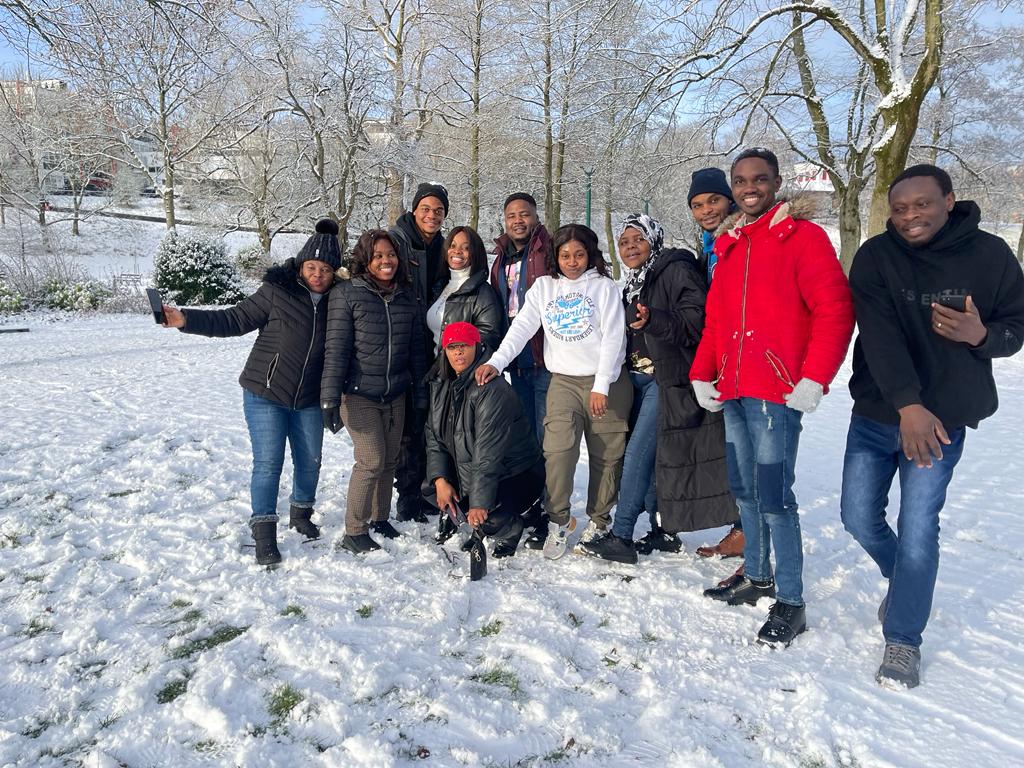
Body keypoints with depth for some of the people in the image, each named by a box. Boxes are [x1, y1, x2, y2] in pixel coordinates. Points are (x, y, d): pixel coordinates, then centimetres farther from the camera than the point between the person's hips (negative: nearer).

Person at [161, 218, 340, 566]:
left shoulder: (335, 301, 0)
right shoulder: (276, 292, -11)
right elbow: (235, 320, -8)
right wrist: (186, 319, -17)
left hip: (308, 401, 4)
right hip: (265, 395, -4)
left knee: (310, 461, 13)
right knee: (268, 463, -4)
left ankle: (301, 513, 37)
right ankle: (264, 534, 8)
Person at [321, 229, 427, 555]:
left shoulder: (406, 297, 7)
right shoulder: (347, 293, -8)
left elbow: (416, 349, 11)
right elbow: (336, 348, -11)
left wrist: (420, 397, 10)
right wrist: (330, 398, -15)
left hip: (395, 395, 5)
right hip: (358, 394, -5)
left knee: (389, 460, 11)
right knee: (372, 460, -8)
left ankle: (380, 518, 30)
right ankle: (354, 531, 7)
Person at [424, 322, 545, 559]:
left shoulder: (492, 390, -27)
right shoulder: (441, 386, 0)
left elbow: (489, 453, -31)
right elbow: (434, 436, 3)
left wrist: (479, 502, -32)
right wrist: (440, 479, -10)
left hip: (516, 475, -8)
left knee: (487, 517, -28)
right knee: (431, 490, -5)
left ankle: (510, 529, 8)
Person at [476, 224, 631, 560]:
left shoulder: (604, 287, 3)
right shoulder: (543, 287, 10)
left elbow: (613, 338, -4)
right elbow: (522, 327, 0)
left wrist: (601, 386, -12)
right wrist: (496, 362, -16)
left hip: (606, 382, -1)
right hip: (564, 381, 1)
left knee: (607, 455, 4)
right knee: (558, 449, -15)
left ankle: (599, 520, 21)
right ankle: (558, 522, -1)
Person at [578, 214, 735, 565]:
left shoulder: (676, 270, -7)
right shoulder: (631, 285, 19)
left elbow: (695, 320, -20)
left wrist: (654, 319, -31)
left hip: (668, 379, -8)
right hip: (639, 378, 8)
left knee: (638, 453, -13)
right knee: (645, 456, 7)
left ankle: (621, 537, -9)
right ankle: (663, 530, 20)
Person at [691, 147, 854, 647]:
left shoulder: (802, 236, -4)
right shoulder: (729, 244, 17)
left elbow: (835, 311, -11)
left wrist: (814, 381, -16)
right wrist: (702, 375, 12)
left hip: (776, 392, -7)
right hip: (732, 392, 7)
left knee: (774, 498, -6)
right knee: (745, 490, 15)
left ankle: (791, 602, 6)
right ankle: (756, 576, 30)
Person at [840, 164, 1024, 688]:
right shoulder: (875, 257, -7)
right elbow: (879, 335, -18)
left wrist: (981, 334, -20)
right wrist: (908, 406, -29)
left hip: (944, 418, -1)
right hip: (876, 414, 2)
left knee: (918, 526, -5)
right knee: (859, 517, 8)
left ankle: (903, 640, 13)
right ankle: (903, 580, 40)